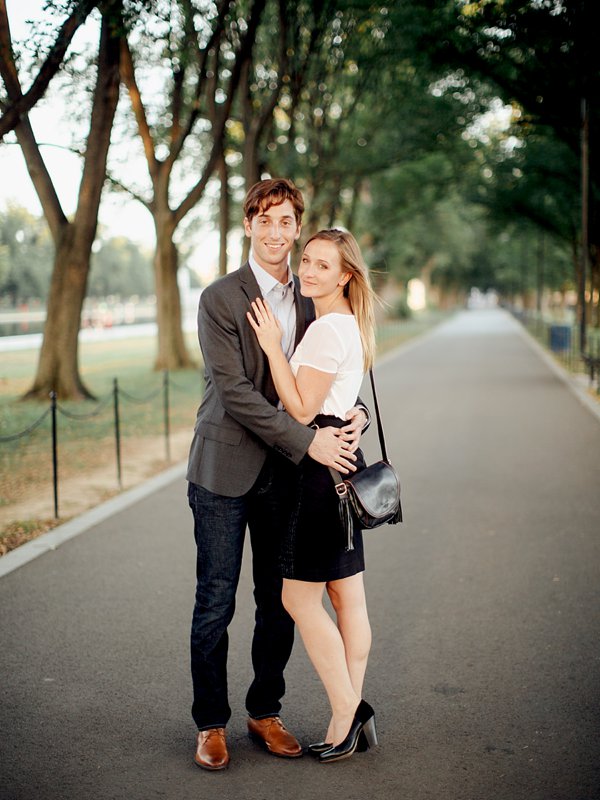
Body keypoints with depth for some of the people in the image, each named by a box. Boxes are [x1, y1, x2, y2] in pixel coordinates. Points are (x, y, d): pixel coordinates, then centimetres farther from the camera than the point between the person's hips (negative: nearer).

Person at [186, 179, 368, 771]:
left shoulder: (309, 299, 8)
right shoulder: (220, 298, -8)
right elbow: (234, 390, -17)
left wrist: (353, 414, -9)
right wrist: (308, 441, -22)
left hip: (285, 473, 5)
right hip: (225, 471, -4)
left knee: (280, 603, 11)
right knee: (215, 604, 3)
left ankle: (265, 713, 29)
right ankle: (210, 723, 20)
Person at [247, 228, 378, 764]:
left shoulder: (329, 329, -16)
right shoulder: (347, 324, 16)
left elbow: (302, 409, -17)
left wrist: (273, 345, -14)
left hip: (322, 464, -10)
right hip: (340, 461, 10)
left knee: (300, 597, -3)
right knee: (347, 596, 11)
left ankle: (346, 713, 5)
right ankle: (355, 713, 18)